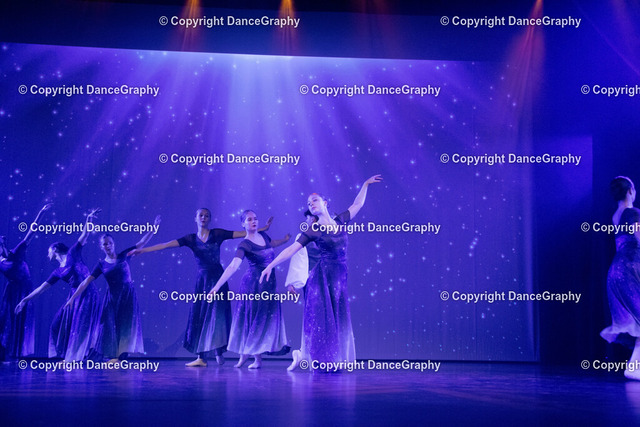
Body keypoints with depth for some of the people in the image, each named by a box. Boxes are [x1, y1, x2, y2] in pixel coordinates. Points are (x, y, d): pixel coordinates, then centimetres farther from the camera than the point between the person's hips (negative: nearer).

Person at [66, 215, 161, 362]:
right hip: (112, 297, 0)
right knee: (111, 325, -1)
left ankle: (122, 356, -3)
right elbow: (86, 282, -1)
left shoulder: (124, 256, 4)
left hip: (128, 295, 0)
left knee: (127, 324, -5)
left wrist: (153, 228, -7)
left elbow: (142, 243, 2)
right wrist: (73, 298, -6)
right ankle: (113, 356, 6)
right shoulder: (101, 264, 3)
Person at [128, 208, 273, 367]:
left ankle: (219, 353, -6)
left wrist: (263, 229, -2)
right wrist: (143, 250, -3)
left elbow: (243, 233, 2)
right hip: (202, 279, 3)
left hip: (217, 278, -3)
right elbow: (166, 245, 3)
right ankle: (201, 357, 5)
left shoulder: (217, 234, 3)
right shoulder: (191, 239, 8)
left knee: (216, 314, -9)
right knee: (199, 316, 1)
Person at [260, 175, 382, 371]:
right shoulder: (313, 231, -4)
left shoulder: (341, 221, 8)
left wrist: (366, 184, 24)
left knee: (337, 319, 7)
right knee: (322, 317, -4)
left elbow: (357, 204, 23)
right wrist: (270, 265, -14)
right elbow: (291, 249, -7)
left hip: (340, 276, 5)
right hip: (323, 276, -5)